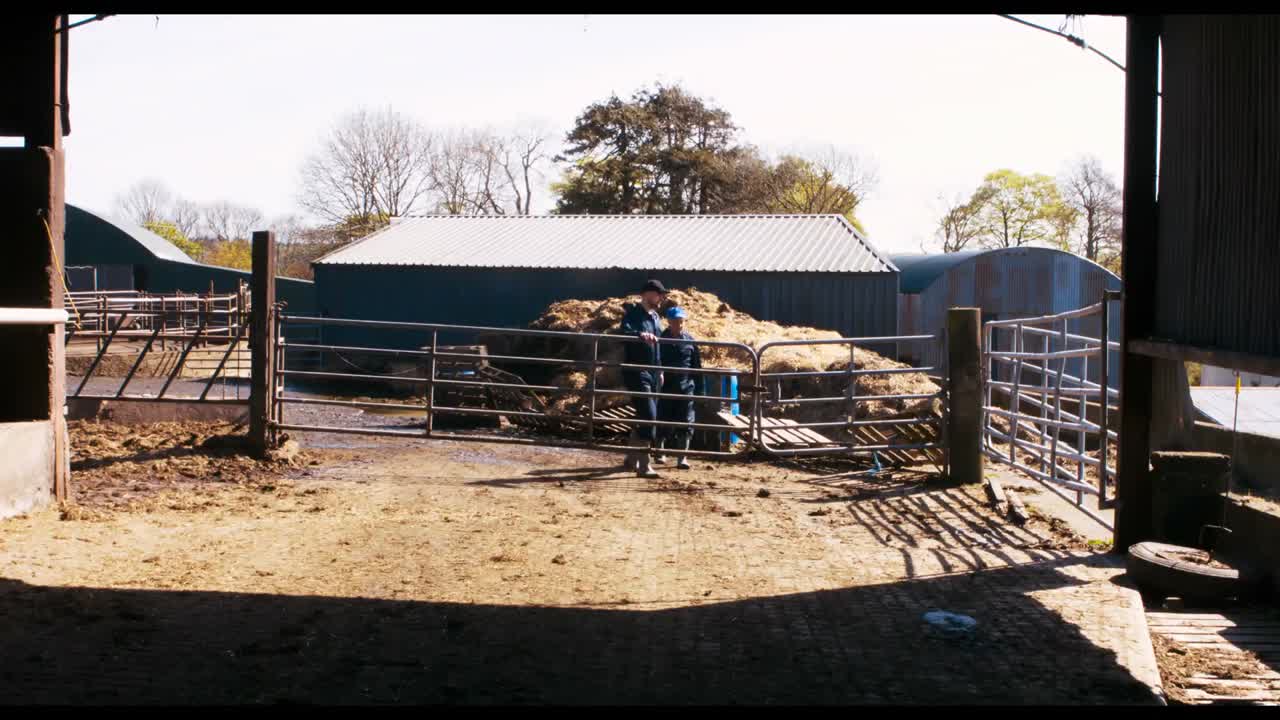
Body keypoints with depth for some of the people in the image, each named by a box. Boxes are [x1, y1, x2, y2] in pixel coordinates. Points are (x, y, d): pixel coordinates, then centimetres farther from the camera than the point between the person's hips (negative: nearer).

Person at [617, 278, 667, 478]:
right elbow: (624, 332, -30)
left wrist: (659, 370, 24)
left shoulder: (655, 316, 16)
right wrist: (640, 334, -48)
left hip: (653, 374, 9)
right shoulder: (633, 314, -10)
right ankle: (643, 465, -16)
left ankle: (632, 458, 27)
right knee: (648, 416, -16)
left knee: (643, 416, 14)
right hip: (637, 373, -9)